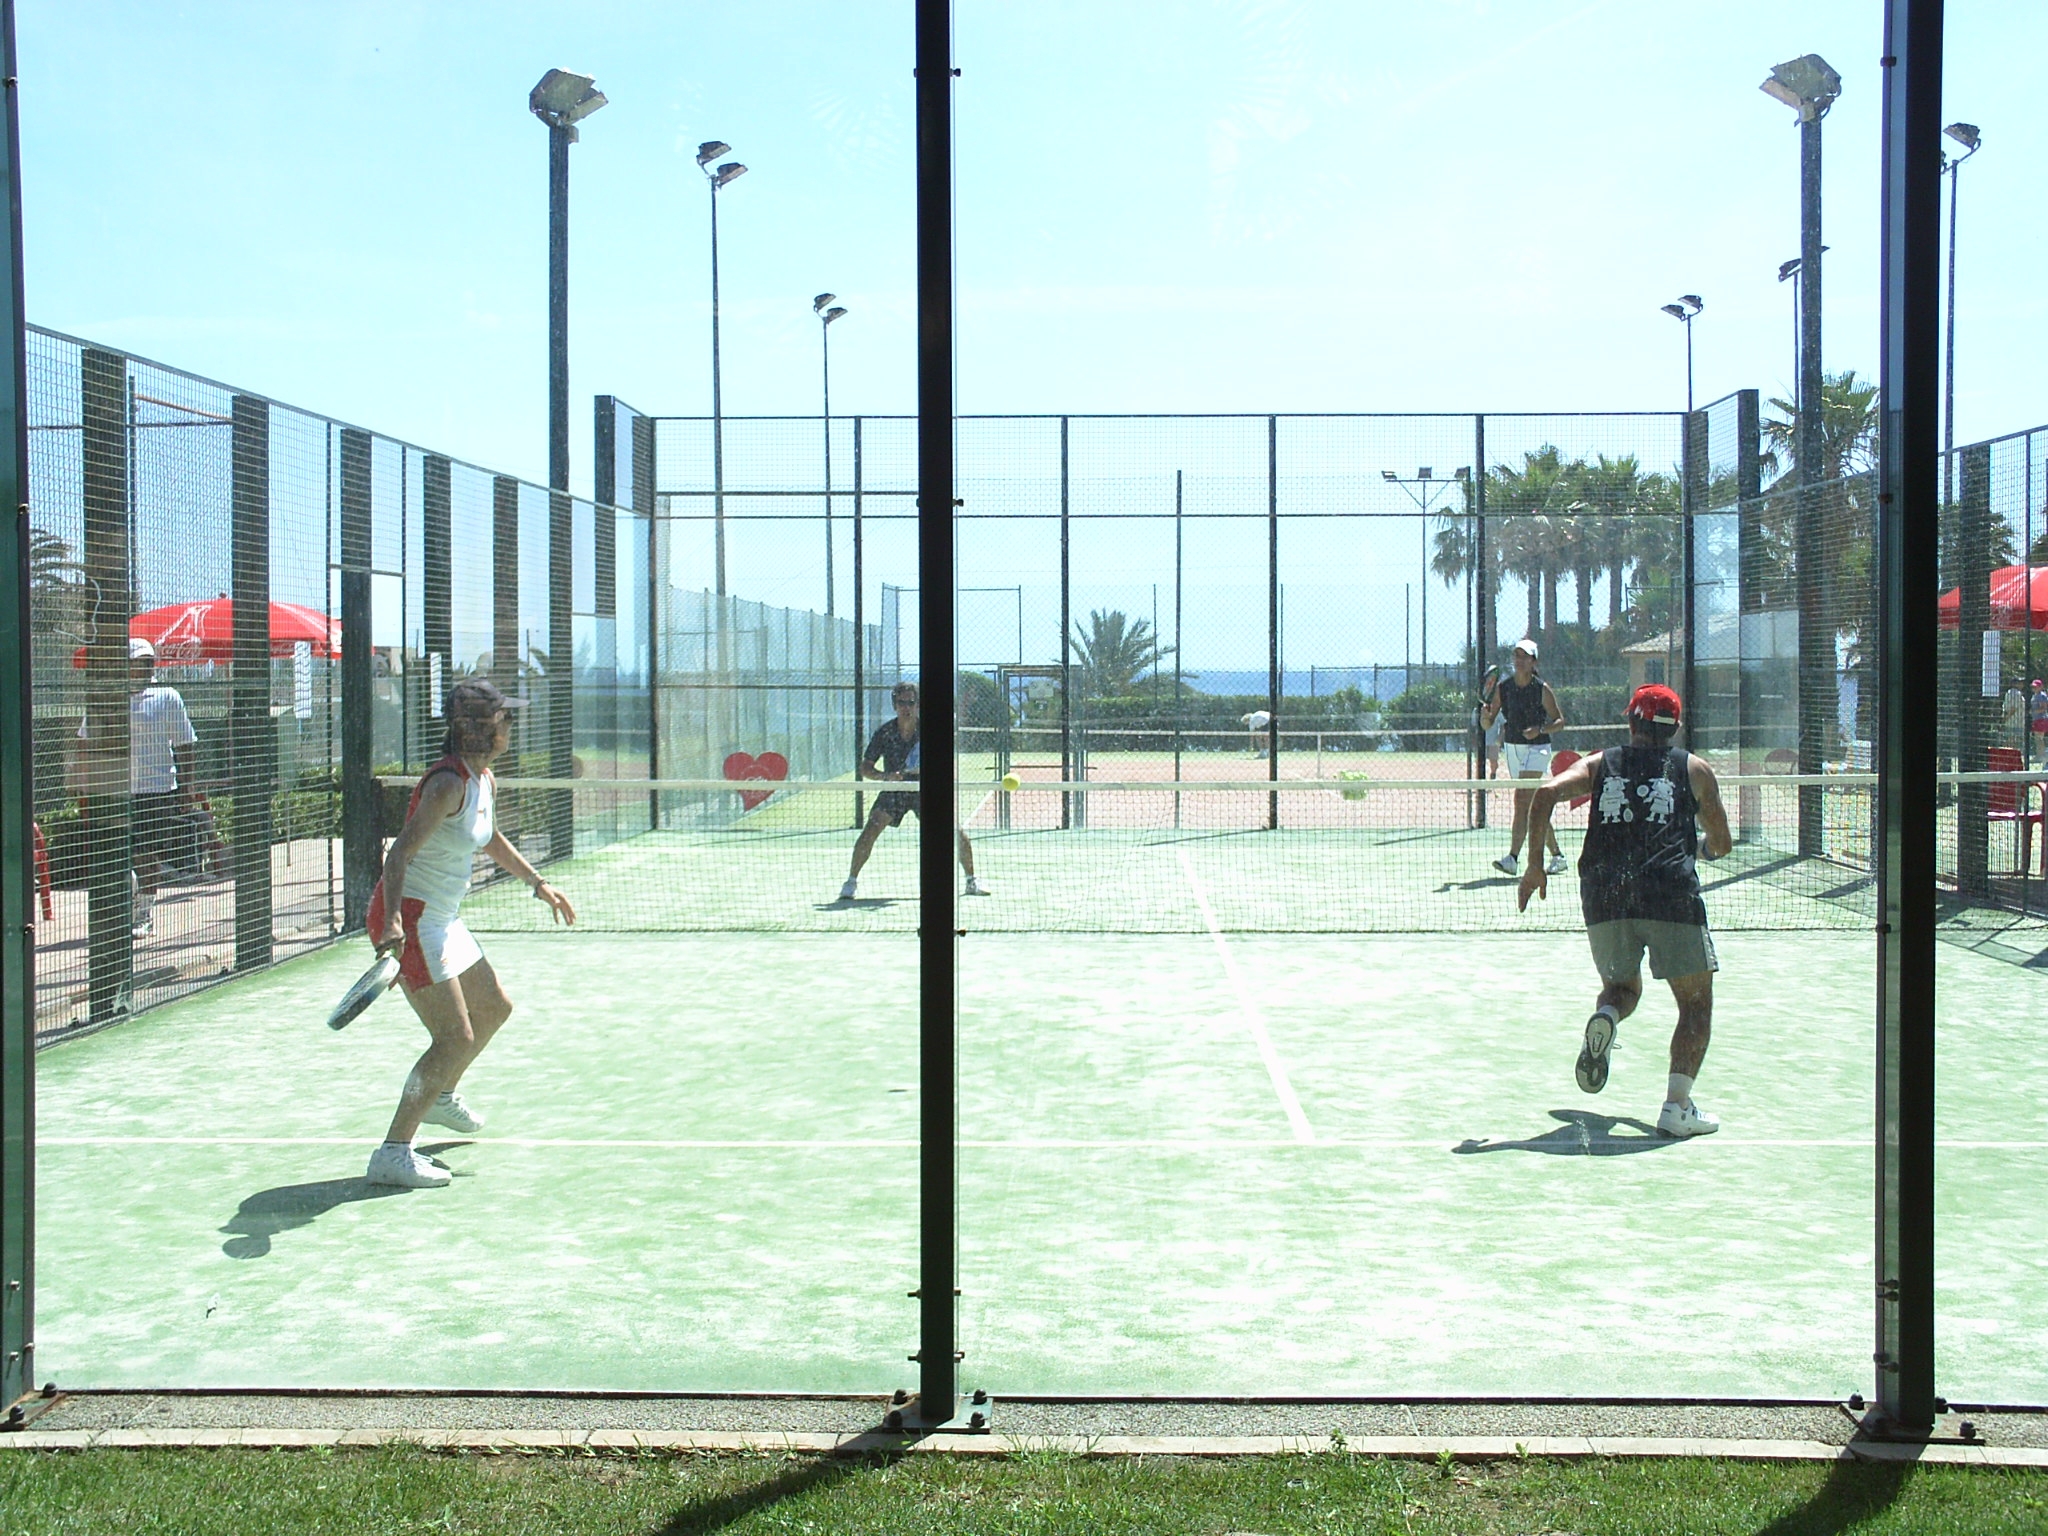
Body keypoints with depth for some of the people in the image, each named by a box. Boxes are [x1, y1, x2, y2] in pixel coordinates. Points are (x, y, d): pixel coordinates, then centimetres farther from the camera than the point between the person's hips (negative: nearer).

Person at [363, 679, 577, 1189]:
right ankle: (393, 1155, -12)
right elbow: (401, 852, -30)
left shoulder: (485, 781, 7)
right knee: (456, 1038, -14)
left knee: (495, 1010, 24)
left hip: (443, 919, 10)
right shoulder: (449, 783, -22)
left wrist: (538, 884, 30)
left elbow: (489, 838, 28)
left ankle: (440, 1097, 46)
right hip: (411, 918, -10)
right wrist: (392, 924, -41)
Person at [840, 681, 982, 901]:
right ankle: (851, 881, -7)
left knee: (957, 832, -9)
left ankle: (971, 881, 11)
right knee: (870, 831, -20)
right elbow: (864, 767, -8)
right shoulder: (885, 732, -12)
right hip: (894, 790, 0)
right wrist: (885, 775, -28)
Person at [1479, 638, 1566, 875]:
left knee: (1522, 799, -18)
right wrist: (1485, 715, -20)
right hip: (1512, 747, 6)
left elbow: (1559, 720, -3)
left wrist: (1540, 729, -21)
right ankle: (1557, 856, 22)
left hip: (1536, 748, -6)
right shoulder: (1503, 687, 2)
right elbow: (1487, 723, 3)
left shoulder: (1542, 689, -9)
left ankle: (1512, 858, -23)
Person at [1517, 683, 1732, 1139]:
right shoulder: (1694, 769, 14)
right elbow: (1721, 843, 17)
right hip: (1672, 895, -2)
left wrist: (1535, 865, 4)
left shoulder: (1600, 764, 17)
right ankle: (1677, 1106, -3)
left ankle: (1604, 1016, -10)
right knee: (1696, 1003, 10)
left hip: (1604, 895, 3)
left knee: (1622, 987, 25)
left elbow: (1546, 793, 1)